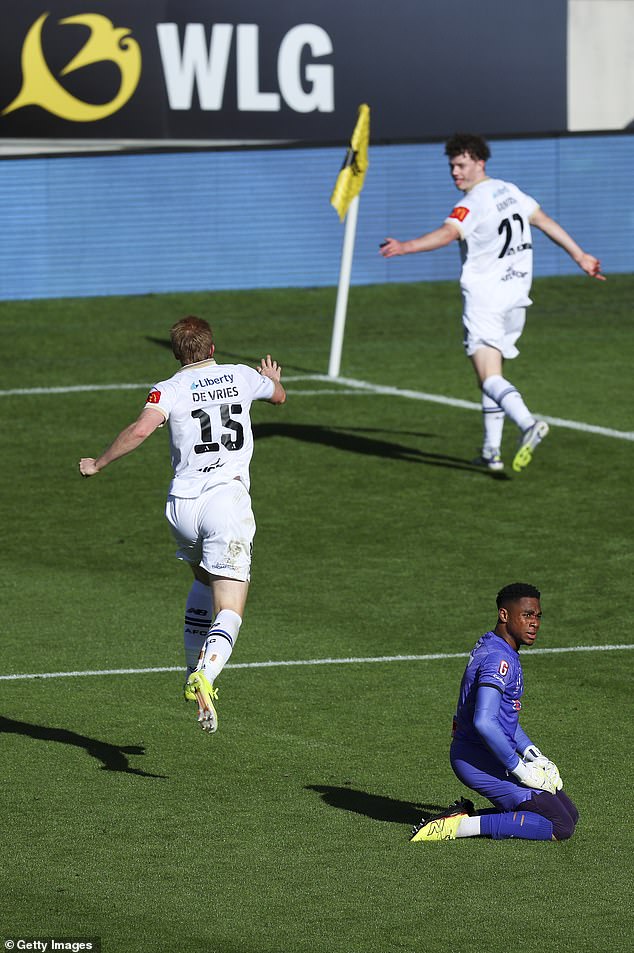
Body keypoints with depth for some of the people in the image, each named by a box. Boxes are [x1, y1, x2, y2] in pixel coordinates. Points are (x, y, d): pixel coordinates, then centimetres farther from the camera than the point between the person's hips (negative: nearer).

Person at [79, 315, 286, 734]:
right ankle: (205, 676, -35)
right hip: (228, 499, -2)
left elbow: (142, 429, -19)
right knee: (229, 613, -8)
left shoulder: (170, 390, 0)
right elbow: (279, 396, 32)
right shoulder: (242, 377, 9)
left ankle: (194, 673, 29)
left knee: (204, 581, 31)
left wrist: (99, 463, -5)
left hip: (183, 504, 2)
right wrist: (273, 378, 55)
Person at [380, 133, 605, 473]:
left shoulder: (474, 203, -13)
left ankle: (528, 423, -40)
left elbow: (447, 233, -31)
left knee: (489, 377, -16)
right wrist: (580, 256, 30)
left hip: (484, 298, -8)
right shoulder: (508, 191, 12)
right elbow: (545, 221, 20)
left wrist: (405, 247, -42)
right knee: (493, 373, 17)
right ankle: (491, 452, 18)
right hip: (516, 297, 8)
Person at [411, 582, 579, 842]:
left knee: (569, 815, 14)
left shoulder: (490, 647, 13)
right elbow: (484, 723, -33)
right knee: (561, 826, -12)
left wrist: (531, 754, 15)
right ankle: (461, 826, -13)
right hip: (481, 760, -10)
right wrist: (520, 769, -24)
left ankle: (466, 816, 8)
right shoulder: (500, 659, -21)